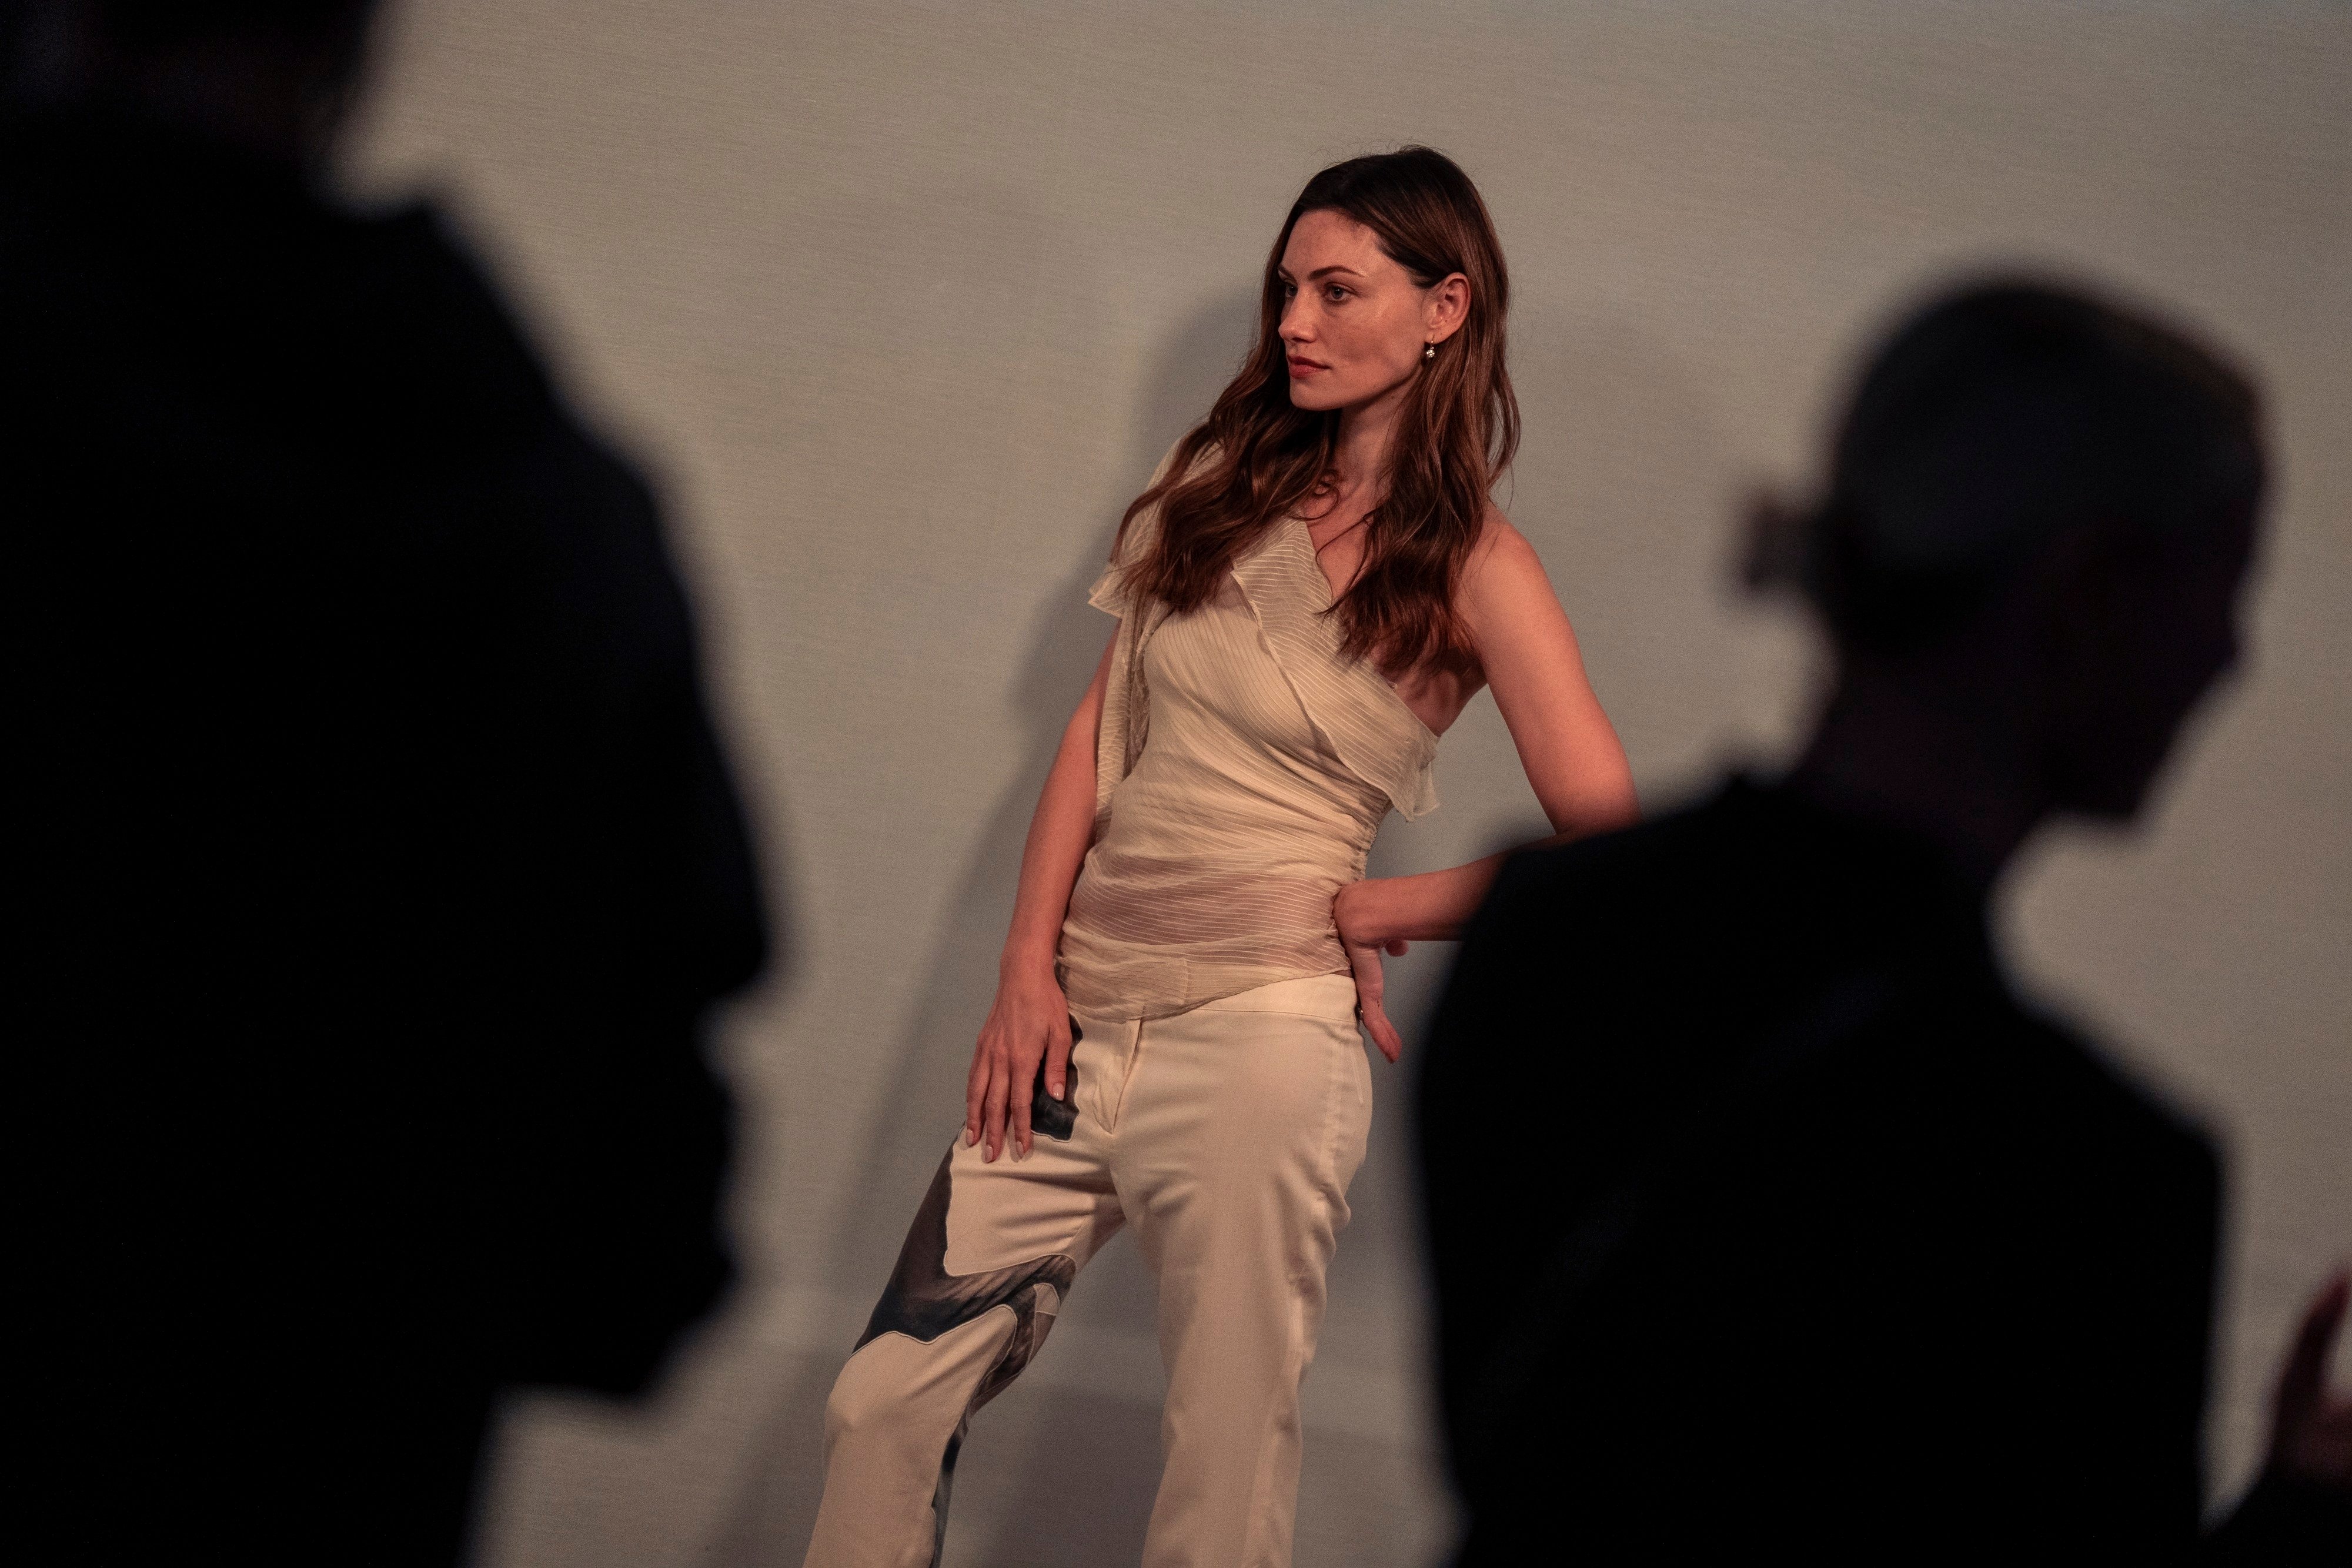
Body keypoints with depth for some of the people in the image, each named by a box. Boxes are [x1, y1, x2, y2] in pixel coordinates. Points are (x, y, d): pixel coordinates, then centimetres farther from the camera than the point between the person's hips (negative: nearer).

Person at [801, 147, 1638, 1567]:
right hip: (1077, 1022, 5)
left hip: (1256, 1035, -5)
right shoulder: (1220, 481, 13)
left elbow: (1606, 847, -9)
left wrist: (1368, 911, -4)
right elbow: (1102, 728, 12)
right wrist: (1029, 964, 2)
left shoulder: (1477, 572, -2)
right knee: (883, 1409, 3)